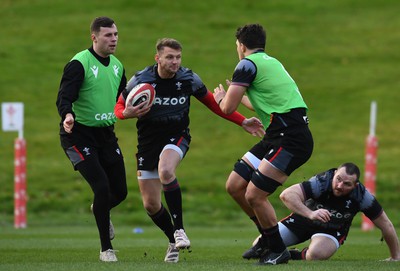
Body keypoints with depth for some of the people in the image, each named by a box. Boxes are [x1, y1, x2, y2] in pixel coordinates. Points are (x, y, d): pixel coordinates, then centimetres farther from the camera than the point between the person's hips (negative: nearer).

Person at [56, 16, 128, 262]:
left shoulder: (117, 66, 10)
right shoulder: (79, 64, -13)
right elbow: (64, 97, -22)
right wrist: (67, 115, -42)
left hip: (106, 135, 7)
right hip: (79, 135, -7)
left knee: (120, 191, 7)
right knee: (102, 186, -17)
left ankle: (99, 210, 46)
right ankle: (106, 249, -2)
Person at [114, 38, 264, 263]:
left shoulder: (189, 79, -8)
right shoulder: (140, 80, -11)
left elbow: (212, 103, 6)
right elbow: (119, 107, -1)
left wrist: (243, 122, 2)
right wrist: (127, 113, -26)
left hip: (177, 138, -2)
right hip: (148, 141, 2)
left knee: (165, 171, -35)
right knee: (151, 204, 2)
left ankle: (179, 229, -26)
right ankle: (174, 242, 28)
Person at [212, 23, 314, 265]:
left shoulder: (247, 64, -7)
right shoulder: (271, 62, 22)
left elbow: (228, 108, -9)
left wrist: (221, 98, 15)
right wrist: (238, 95, 53)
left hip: (291, 138, -9)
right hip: (277, 136, 9)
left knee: (254, 195, -10)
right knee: (235, 186, 9)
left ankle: (278, 251, 4)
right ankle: (267, 238, 22)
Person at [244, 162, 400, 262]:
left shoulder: (361, 196, -27)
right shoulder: (322, 182, -33)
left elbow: (385, 225, -14)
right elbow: (286, 195, -44)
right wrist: (310, 214, -57)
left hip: (333, 229, 0)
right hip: (304, 218, 0)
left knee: (316, 254, -35)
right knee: (262, 244, -10)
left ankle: (298, 256, 1)